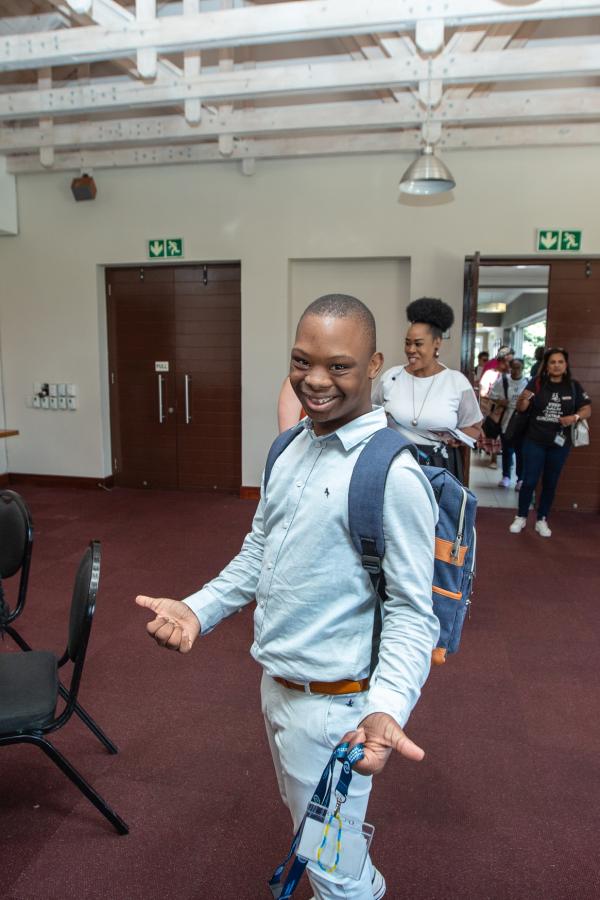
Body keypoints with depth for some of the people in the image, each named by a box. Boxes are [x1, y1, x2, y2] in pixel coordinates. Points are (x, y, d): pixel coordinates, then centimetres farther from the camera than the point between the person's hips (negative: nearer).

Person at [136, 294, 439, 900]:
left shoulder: (393, 473, -25)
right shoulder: (289, 449, 0)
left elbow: (412, 611, -23)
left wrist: (386, 708, -37)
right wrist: (198, 609, -3)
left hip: (333, 705, -8)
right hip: (276, 685, 9)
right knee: (303, 819, 33)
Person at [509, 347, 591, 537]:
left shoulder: (573, 386, -1)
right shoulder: (537, 383, -7)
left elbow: (587, 409, 3)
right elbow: (520, 408, -12)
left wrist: (575, 417, -18)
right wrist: (523, 399, -35)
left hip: (559, 443, 2)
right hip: (534, 442, -2)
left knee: (550, 484, 12)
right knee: (529, 481, 2)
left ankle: (542, 520, 25)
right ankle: (521, 517, 19)